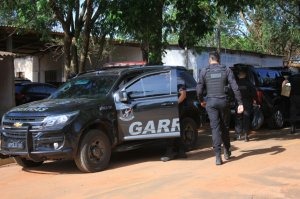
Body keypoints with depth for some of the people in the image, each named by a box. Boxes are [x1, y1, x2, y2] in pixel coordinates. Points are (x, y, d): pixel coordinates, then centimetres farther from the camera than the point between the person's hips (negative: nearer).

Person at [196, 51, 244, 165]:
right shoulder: (226, 70, 2)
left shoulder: (204, 72, 0)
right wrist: (240, 103, -2)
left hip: (211, 102, -1)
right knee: (225, 127, 16)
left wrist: (201, 101, 18)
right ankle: (227, 152, 29)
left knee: (215, 128, -1)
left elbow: (199, 90, 0)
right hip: (224, 101, 1)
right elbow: (235, 88, -4)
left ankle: (218, 156, -8)